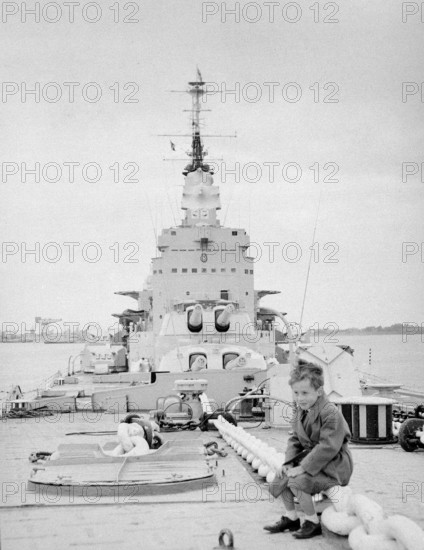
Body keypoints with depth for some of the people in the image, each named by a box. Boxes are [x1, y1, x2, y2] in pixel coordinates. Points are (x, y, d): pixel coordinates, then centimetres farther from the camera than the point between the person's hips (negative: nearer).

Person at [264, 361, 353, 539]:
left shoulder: (330, 413, -24)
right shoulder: (301, 411, 4)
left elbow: (327, 447, -28)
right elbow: (295, 439, 11)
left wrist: (303, 468, -27)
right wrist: (289, 463, -6)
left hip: (333, 466, -9)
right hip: (310, 458, 9)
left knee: (297, 481, -25)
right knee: (282, 475, 4)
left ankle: (313, 523, -6)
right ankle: (290, 518, 19)